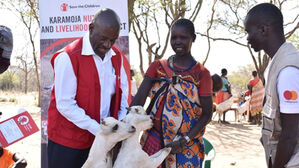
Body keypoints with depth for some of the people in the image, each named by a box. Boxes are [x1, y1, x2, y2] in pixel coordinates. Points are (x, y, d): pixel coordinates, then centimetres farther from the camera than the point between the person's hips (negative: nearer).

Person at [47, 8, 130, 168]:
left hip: (102, 137, 6)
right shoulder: (68, 57, -17)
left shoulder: (117, 56, 4)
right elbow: (65, 104, -20)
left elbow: (123, 90, 10)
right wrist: (98, 129, -21)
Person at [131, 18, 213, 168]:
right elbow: (138, 101, -6)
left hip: (186, 147, -2)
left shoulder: (202, 74, -3)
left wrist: (184, 141, -15)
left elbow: (207, 113, -4)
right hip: (153, 140, 2)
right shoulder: (157, 67, 3)